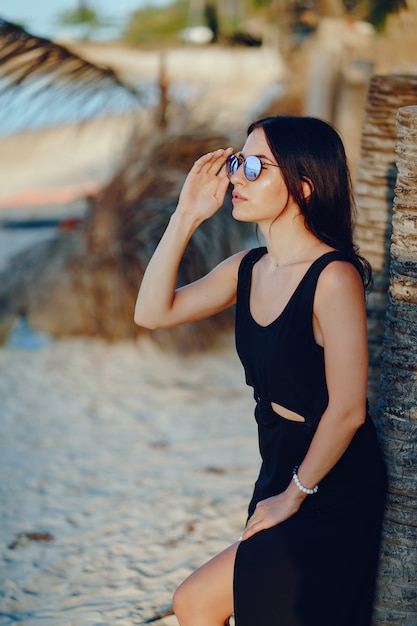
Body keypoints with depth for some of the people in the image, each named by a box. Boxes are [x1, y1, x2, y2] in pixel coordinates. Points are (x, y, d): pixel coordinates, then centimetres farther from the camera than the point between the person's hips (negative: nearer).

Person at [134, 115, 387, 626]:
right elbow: (153, 312, 1)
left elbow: (347, 410, -21)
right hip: (280, 470, 8)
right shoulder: (247, 269, 2)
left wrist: (294, 494, -11)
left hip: (333, 493, -8)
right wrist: (186, 216, -6)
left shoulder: (334, 277, -22)